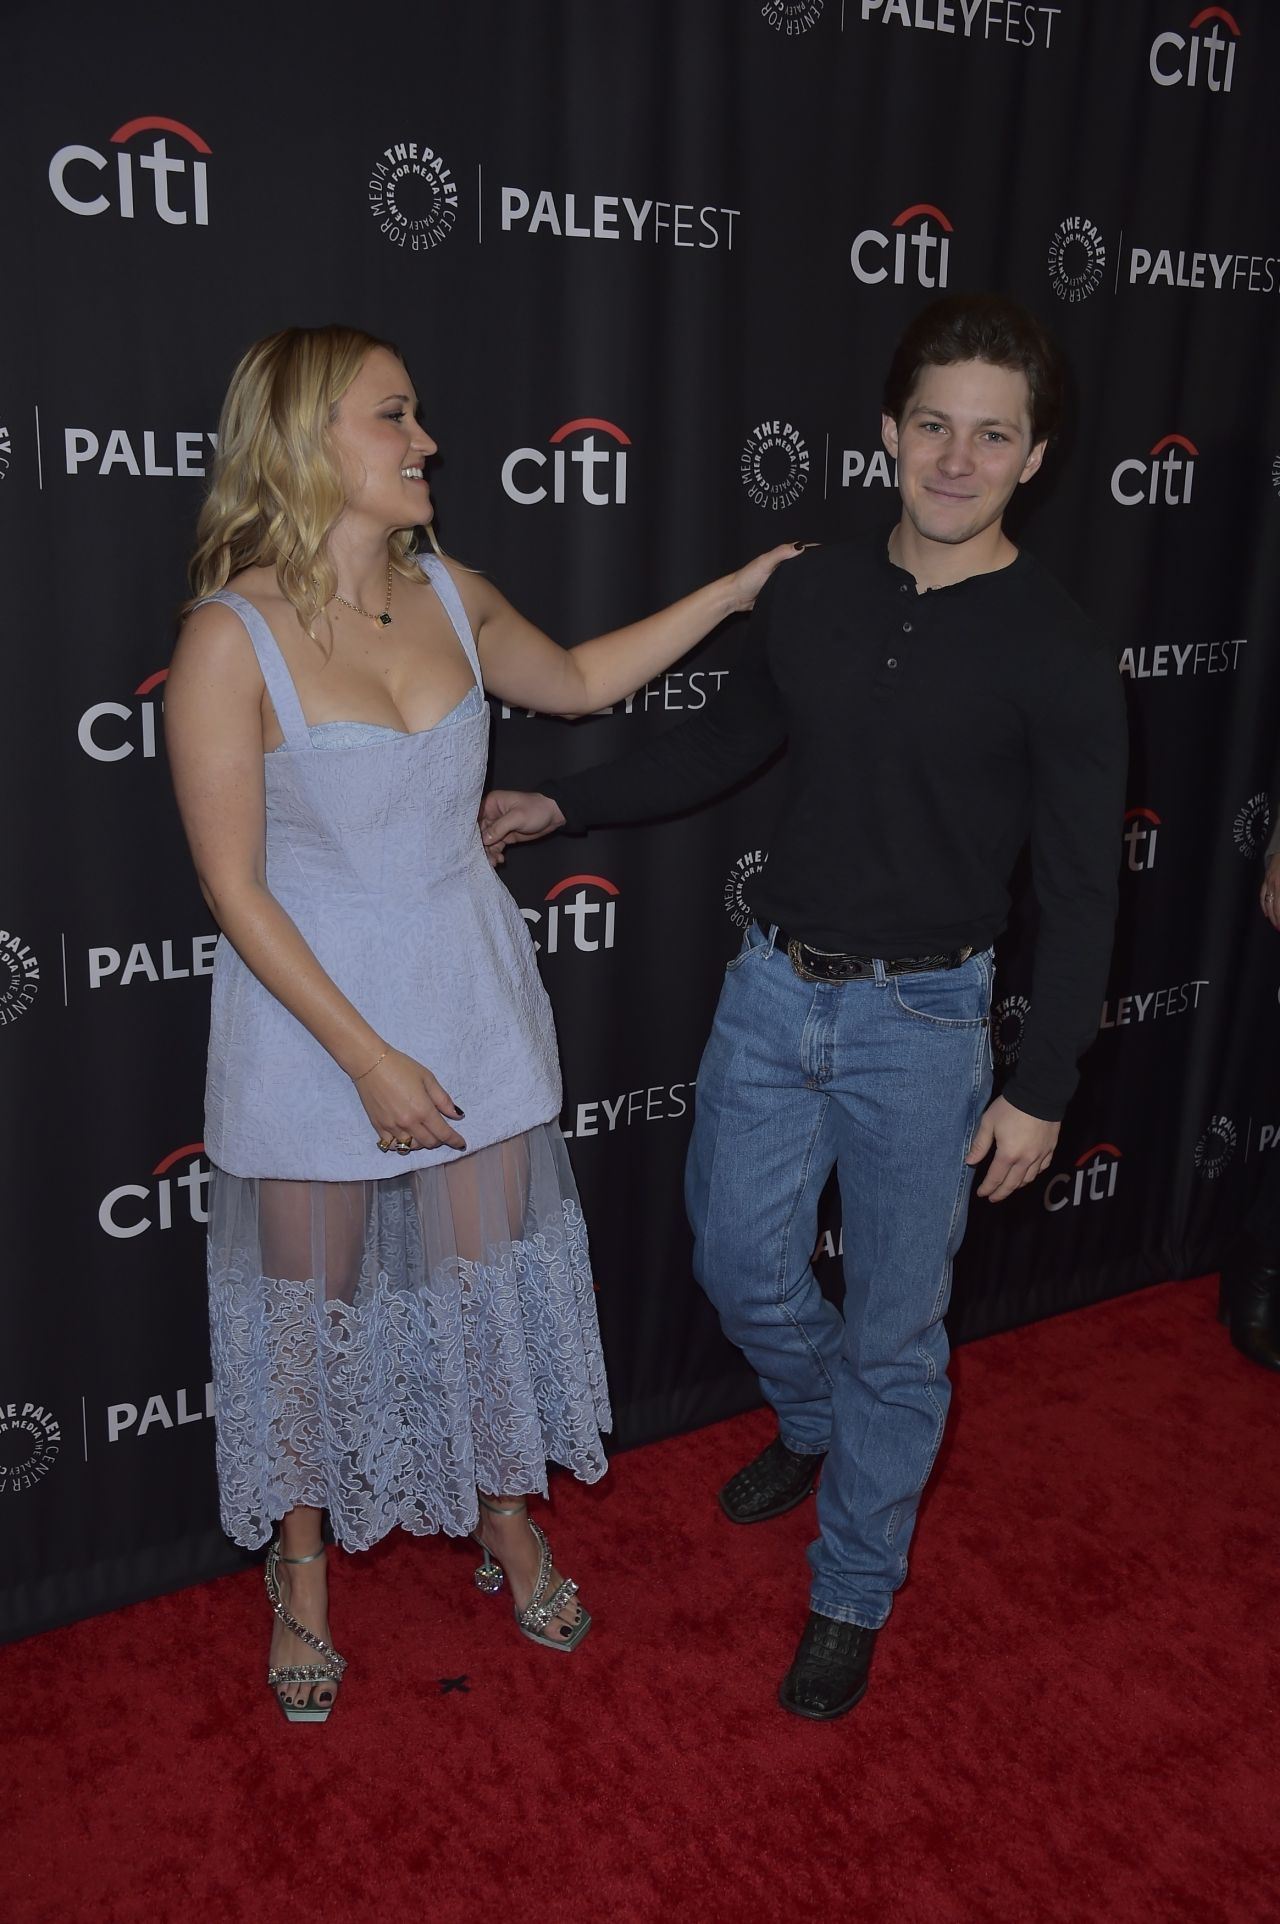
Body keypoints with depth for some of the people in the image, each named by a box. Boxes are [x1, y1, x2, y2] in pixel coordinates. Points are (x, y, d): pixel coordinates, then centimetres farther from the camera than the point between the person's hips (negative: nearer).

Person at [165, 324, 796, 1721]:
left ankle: (508, 1521, 42)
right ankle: (302, 1562, 41)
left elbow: (579, 680, 19)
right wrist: (368, 1057, -18)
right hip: (313, 1017, -4)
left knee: (490, 1273, 16)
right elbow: (234, 888, -16)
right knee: (314, 1298, 14)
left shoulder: (448, 597, -1)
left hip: (472, 1000, 5)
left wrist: (741, 587, 17)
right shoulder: (231, 636, -18)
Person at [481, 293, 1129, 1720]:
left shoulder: (1054, 657, -12)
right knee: (741, 1266, 15)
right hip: (772, 987, 4)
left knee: (894, 1330, 9)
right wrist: (560, 806, 11)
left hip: (921, 1024, -4)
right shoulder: (812, 596, 1)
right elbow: (722, 745, 16)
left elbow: (1078, 889, -9)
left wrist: (1040, 1087, -9)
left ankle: (852, 1597, 31)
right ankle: (823, 1421, 49)